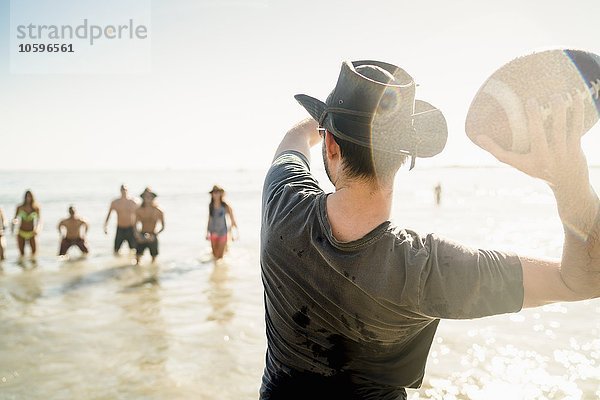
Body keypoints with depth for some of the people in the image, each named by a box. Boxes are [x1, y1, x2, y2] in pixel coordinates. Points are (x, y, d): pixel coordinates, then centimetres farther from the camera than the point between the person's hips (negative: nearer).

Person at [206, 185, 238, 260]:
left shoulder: (225, 206, -10)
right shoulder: (210, 206, 1)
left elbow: (232, 220, -5)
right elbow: (209, 219, 11)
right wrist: (207, 233, 13)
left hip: (222, 233, -3)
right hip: (213, 233, 3)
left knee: (220, 255, -4)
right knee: (215, 254, 8)